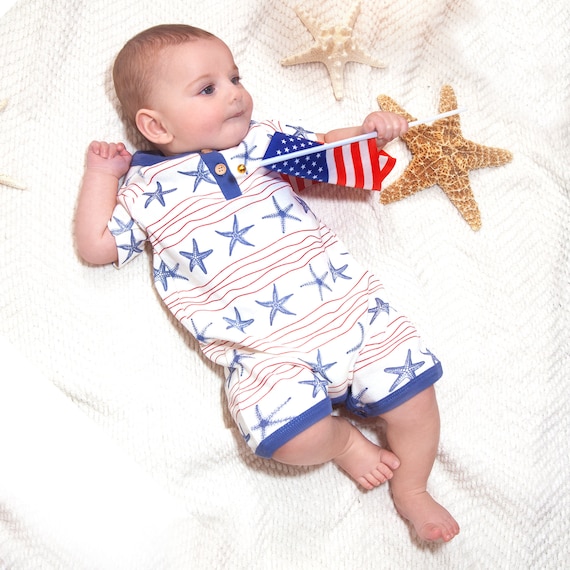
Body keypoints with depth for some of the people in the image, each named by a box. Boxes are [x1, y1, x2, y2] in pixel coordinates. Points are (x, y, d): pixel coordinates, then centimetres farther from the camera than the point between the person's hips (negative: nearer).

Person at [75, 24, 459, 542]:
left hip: (347, 303, 3)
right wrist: (101, 175, 11)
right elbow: (96, 246, 11)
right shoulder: (146, 188, 9)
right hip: (265, 352, -3)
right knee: (294, 436, -25)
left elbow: (327, 150, 25)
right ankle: (342, 439, 11)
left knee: (414, 390, -4)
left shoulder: (265, 139, 16)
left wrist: (369, 131, 6)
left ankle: (411, 491, 23)